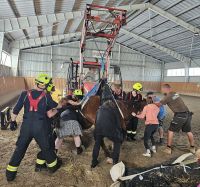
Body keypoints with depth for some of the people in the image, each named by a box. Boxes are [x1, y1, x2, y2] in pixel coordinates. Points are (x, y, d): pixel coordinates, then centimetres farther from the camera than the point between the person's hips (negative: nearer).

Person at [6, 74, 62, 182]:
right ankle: (53, 166, 37)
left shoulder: (25, 94, -1)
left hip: (26, 126, 2)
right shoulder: (46, 97, -6)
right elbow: (56, 106, 5)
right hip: (40, 127, -2)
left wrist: (13, 121, 18)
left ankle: (10, 173, 27)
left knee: (20, 149, 17)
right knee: (46, 148, 17)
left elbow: (16, 109, 4)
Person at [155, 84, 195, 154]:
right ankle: (192, 148, 36)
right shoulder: (176, 93, 14)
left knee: (171, 131, 6)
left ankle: (168, 148, 11)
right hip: (187, 114, 8)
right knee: (188, 131, 22)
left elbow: (159, 104, 1)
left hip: (180, 115, -7)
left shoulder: (168, 96, -8)